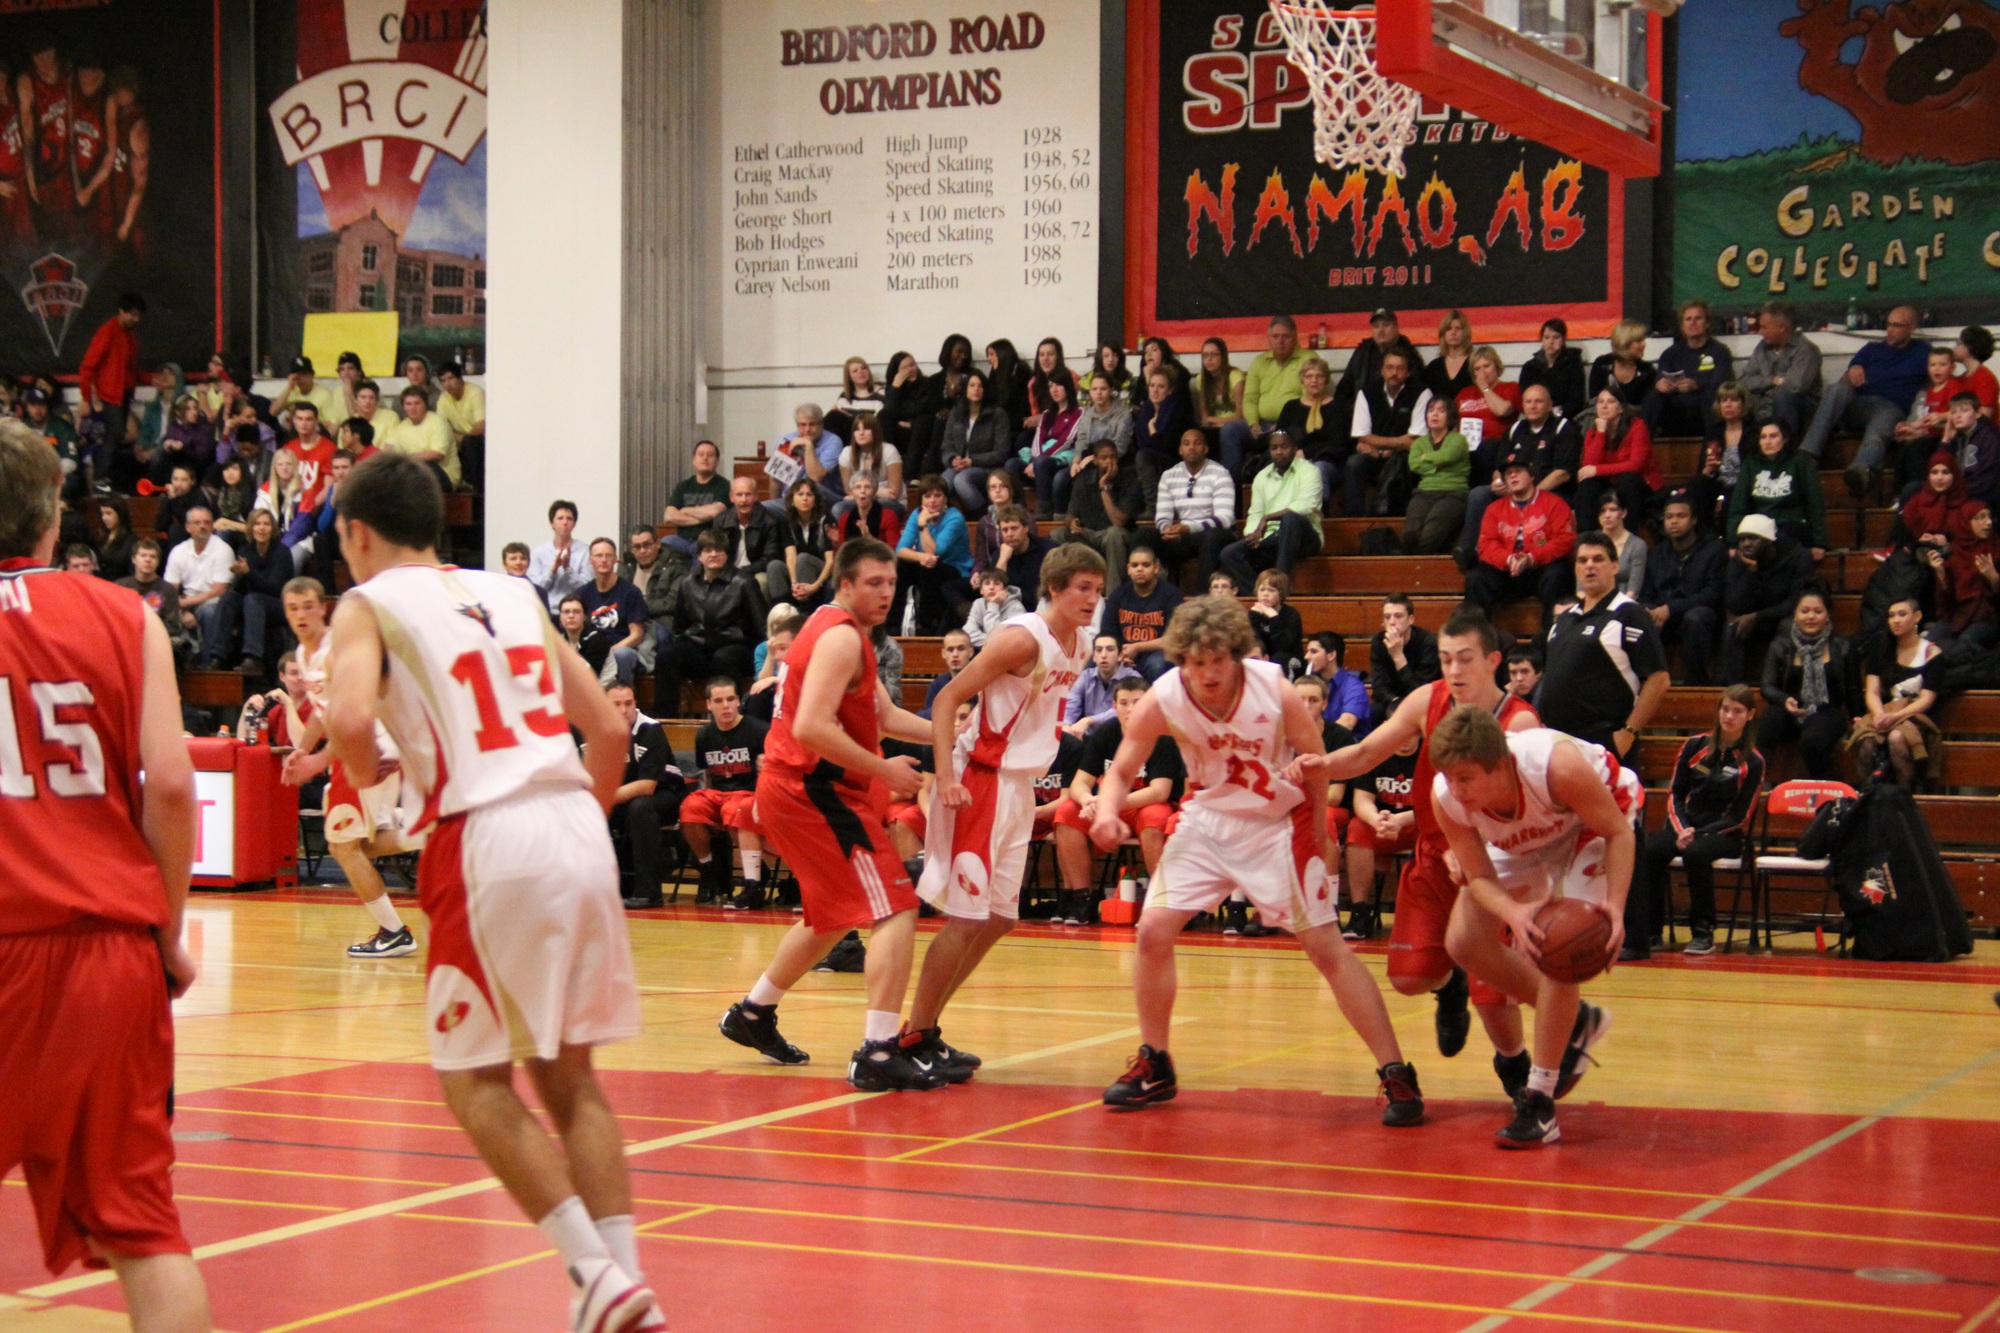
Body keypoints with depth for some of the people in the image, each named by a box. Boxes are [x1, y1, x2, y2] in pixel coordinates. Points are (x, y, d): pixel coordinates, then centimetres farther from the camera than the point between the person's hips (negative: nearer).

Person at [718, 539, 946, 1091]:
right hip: (814, 791, -11)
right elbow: (812, 727, -26)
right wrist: (883, 770, -21)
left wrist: (949, 733, 7)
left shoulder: (834, 629, 18)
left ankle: (752, 1014, 38)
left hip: (799, 790, 11)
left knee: (834, 916, 26)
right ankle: (878, 1053, -20)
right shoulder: (842, 637, -15)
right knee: (896, 911, -13)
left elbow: (885, 716, 19)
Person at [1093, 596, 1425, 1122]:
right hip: (1208, 818, 3)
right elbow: (1122, 770, -8)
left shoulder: (1277, 694, -25)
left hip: (1280, 823, -3)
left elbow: (1317, 769, -11)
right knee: (1153, 930, -6)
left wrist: (1319, 850, -8)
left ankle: (1396, 1075, -1)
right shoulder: (1162, 700, -19)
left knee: (1327, 947, -8)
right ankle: (1154, 1067, 13)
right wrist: (1107, 811, -30)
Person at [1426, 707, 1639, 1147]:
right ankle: (1574, 1021, 19)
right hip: (1525, 840, 5)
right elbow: (1479, 877, -20)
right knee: (1465, 942, -3)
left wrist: (1615, 905, -43)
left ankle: (1539, 1102, -14)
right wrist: (1512, 912, -43)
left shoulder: (1557, 765, -43)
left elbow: (1618, 832, -28)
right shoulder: (1446, 797, -30)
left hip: (1597, 818, -5)